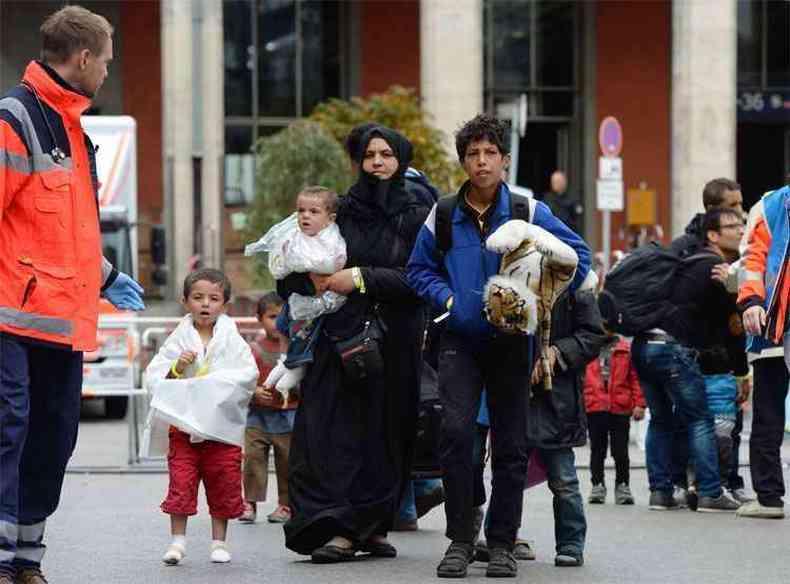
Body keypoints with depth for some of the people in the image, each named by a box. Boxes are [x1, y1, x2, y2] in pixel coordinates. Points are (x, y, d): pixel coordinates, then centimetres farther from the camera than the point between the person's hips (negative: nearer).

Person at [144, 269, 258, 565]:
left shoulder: (232, 340, 3)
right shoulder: (178, 340, 4)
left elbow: (248, 374, -7)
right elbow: (153, 376, 2)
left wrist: (217, 381, -16)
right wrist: (177, 368, -14)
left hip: (222, 425, 0)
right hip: (182, 424, 0)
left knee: (222, 485, 5)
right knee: (181, 483, -4)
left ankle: (219, 542, 16)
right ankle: (177, 540, 2)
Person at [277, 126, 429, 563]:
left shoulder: (416, 217, 6)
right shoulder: (341, 210, 9)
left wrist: (362, 278, -13)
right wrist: (313, 281, -7)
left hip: (394, 345, 0)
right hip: (342, 335, 0)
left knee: (387, 435, 1)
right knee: (337, 430, -11)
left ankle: (372, 526, 9)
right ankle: (339, 530, -16)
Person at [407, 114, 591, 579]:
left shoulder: (529, 212, -3)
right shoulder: (443, 216, 1)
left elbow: (578, 254, 3)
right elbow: (419, 269, 13)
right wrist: (447, 298, -4)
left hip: (512, 342, 0)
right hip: (461, 339, 0)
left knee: (512, 444, 4)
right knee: (456, 432, -15)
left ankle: (502, 543, 15)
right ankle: (460, 540, -5)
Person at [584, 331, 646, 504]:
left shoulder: (626, 349, 6)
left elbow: (635, 376, 3)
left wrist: (639, 404, -3)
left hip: (620, 407, -1)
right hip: (595, 407, 1)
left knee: (620, 451, 3)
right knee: (597, 450, 6)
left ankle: (622, 486, 15)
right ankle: (597, 486, 15)